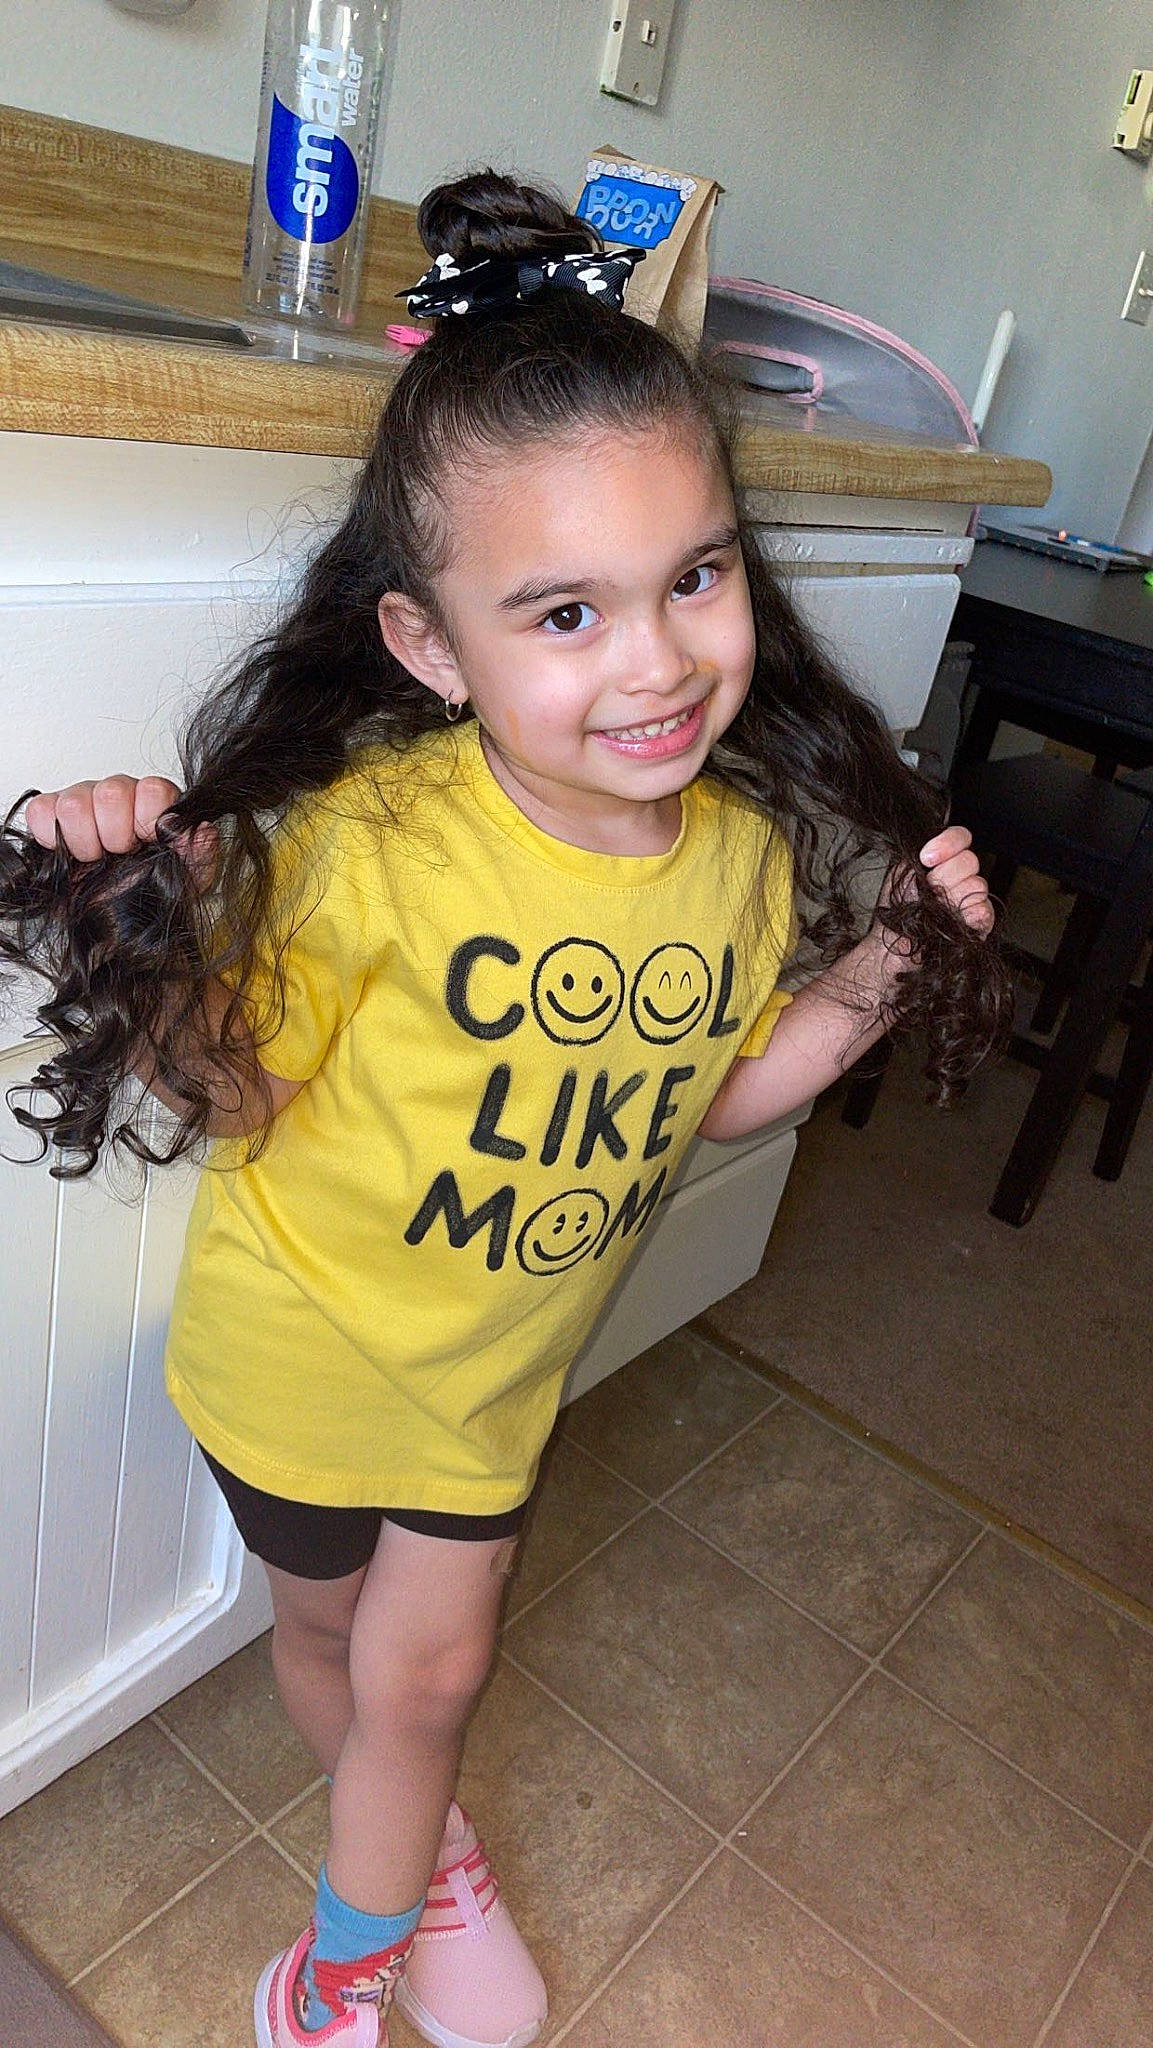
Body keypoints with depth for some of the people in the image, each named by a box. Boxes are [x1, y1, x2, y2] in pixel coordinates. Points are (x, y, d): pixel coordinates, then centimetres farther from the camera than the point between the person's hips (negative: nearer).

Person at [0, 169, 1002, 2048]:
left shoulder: (746, 850, -14)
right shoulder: (369, 840, -30)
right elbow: (234, 1101, -19)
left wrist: (883, 973, -10)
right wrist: (154, 939, -38)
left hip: (502, 1364, 2)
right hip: (305, 1339, -2)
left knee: (428, 1662, 17)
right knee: (329, 1624, 24)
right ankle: (420, 1841, 59)